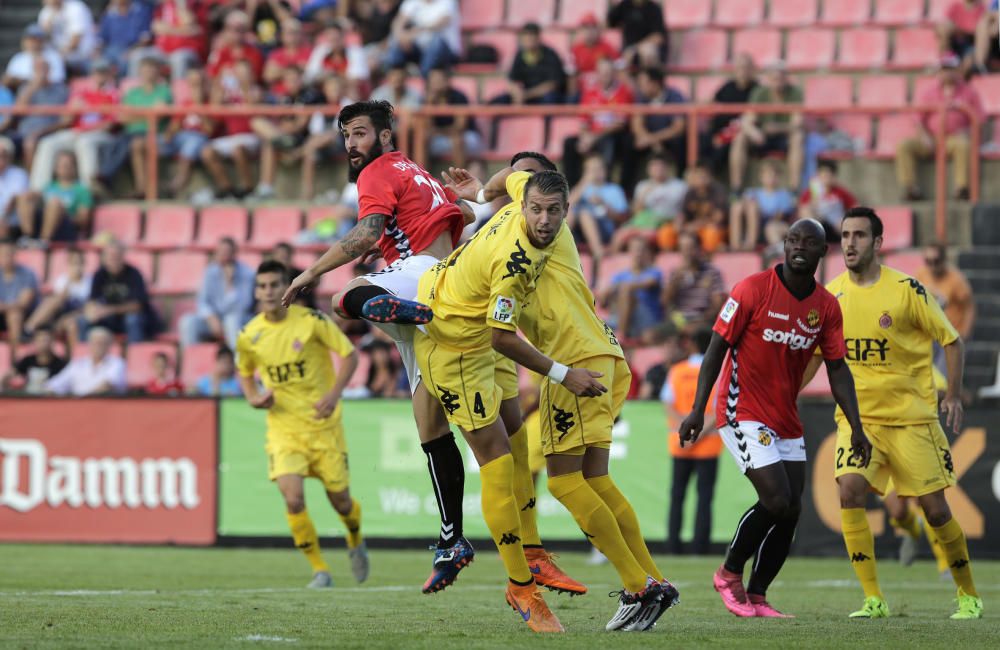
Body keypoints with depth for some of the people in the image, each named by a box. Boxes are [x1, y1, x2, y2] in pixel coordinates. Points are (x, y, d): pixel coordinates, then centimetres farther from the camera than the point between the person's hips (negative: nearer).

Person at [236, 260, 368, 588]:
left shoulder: (312, 321, -12)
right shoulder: (249, 336, -3)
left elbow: (349, 354, -5)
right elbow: (245, 372, 17)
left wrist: (334, 393, -19)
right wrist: (253, 397, -5)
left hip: (323, 424, -1)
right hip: (283, 428, 1)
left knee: (340, 501, 6)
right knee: (293, 499, -18)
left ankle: (356, 542, 42)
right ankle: (319, 569, -1)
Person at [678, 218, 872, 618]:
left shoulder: (827, 307, 3)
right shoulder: (754, 289, -12)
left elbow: (837, 369, 7)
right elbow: (717, 348, -9)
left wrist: (856, 428, -1)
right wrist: (698, 410, -14)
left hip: (787, 422, 6)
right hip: (743, 414, -6)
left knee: (790, 513, 2)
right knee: (777, 502, -17)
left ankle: (756, 597, 14)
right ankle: (729, 574, 4)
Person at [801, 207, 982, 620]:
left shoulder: (905, 290, -8)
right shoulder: (830, 296, 4)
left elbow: (952, 341, 0)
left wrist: (953, 396, -10)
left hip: (911, 417, -3)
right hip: (857, 416, 3)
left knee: (934, 508, -2)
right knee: (850, 492, -19)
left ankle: (968, 596, 19)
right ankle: (873, 599, -12)